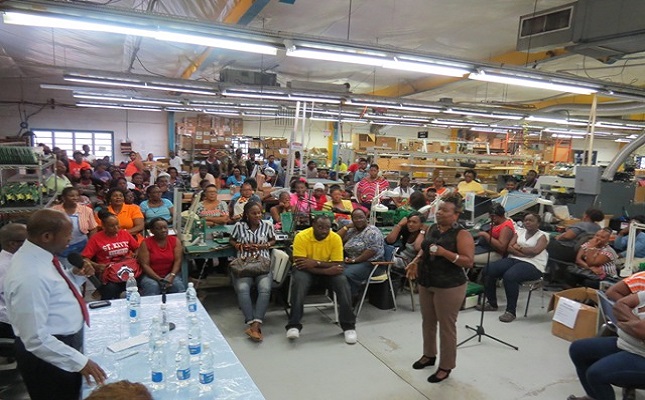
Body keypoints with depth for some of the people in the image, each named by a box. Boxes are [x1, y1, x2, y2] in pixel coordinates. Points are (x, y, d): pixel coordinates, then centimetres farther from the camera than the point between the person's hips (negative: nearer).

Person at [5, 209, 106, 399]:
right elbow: (36, 339, -29)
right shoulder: (30, 276, -31)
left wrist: (76, 276, -4)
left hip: (67, 341, 9)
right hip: (49, 355, -9)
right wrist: (80, 361, -27)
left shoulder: (40, 256, -2)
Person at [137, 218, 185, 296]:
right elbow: (145, 265, -9)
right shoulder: (145, 243, -3)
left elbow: (177, 261, -3)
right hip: (151, 275, -1)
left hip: (170, 274, 1)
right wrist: (158, 279, -20)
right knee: (152, 286, -32)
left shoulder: (175, 241, 2)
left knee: (179, 285, -27)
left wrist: (172, 276, -19)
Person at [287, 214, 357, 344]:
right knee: (299, 281, -34)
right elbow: (300, 264, -26)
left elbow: (337, 265, -17)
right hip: (306, 269, -2)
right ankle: (294, 325, -24)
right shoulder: (301, 236, -23)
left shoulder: (336, 238, -17)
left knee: (343, 282, -25)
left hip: (328, 268, 2)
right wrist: (327, 271, -34)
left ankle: (349, 325, -14)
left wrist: (316, 262, -32)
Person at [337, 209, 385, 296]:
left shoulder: (372, 231, -8)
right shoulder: (351, 230, 14)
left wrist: (355, 260, -18)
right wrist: (347, 226, 4)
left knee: (347, 274, -32)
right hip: (351, 262, 7)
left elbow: (372, 250, -19)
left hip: (370, 263, -7)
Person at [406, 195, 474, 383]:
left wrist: (444, 252, -29)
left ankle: (446, 367, 20)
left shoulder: (462, 234, -14)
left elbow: (468, 262, -19)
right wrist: (416, 261, -2)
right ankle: (429, 355, 39)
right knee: (427, 322, 19)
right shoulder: (431, 229, 6)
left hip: (449, 287, -7)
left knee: (446, 326, 4)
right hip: (425, 283, 7)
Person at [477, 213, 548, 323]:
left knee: (509, 276, -35)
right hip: (514, 259, 6)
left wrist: (518, 247, -4)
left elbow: (535, 251, -16)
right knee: (488, 270, -15)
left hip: (532, 265, -6)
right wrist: (526, 253, -11)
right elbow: (510, 248, 4)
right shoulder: (519, 231, 17)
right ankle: (492, 303, 2)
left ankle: (511, 311, -22)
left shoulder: (542, 236, 3)